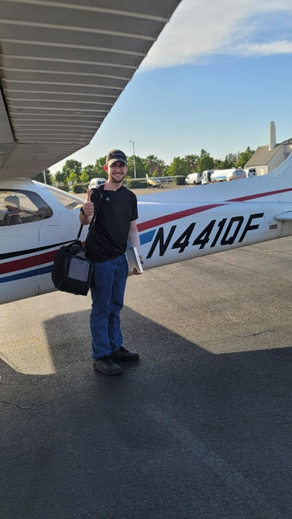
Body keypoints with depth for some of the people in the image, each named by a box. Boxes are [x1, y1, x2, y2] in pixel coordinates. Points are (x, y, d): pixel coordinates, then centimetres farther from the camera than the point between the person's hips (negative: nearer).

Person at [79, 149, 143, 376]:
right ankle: (101, 357, 9)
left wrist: (138, 256, 9)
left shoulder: (130, 196, 11)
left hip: (120, 259, 7)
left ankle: (116, 347, 29)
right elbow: (86, 220, -26)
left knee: (115, 306, 16)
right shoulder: (98, 194, -9)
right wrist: (86, 213, -48)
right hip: (101, 260, -6)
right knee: (101, 308, 0)